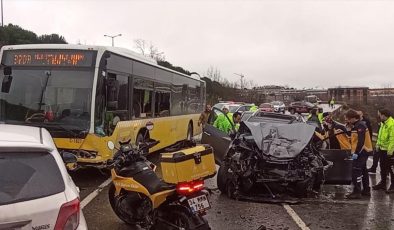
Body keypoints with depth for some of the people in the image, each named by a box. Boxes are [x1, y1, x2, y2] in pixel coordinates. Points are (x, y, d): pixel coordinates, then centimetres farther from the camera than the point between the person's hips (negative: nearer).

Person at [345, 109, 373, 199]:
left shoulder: (360, 126, -17)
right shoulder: (357, 125, 16)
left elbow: (361, 141, -24)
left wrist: (356, 153, -24)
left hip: (361, 151, -11)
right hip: (363, 151, 11)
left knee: (356, 171, -11)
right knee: (363, 171, 18)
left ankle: (357, 192, -9)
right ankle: (366, 190, 27)